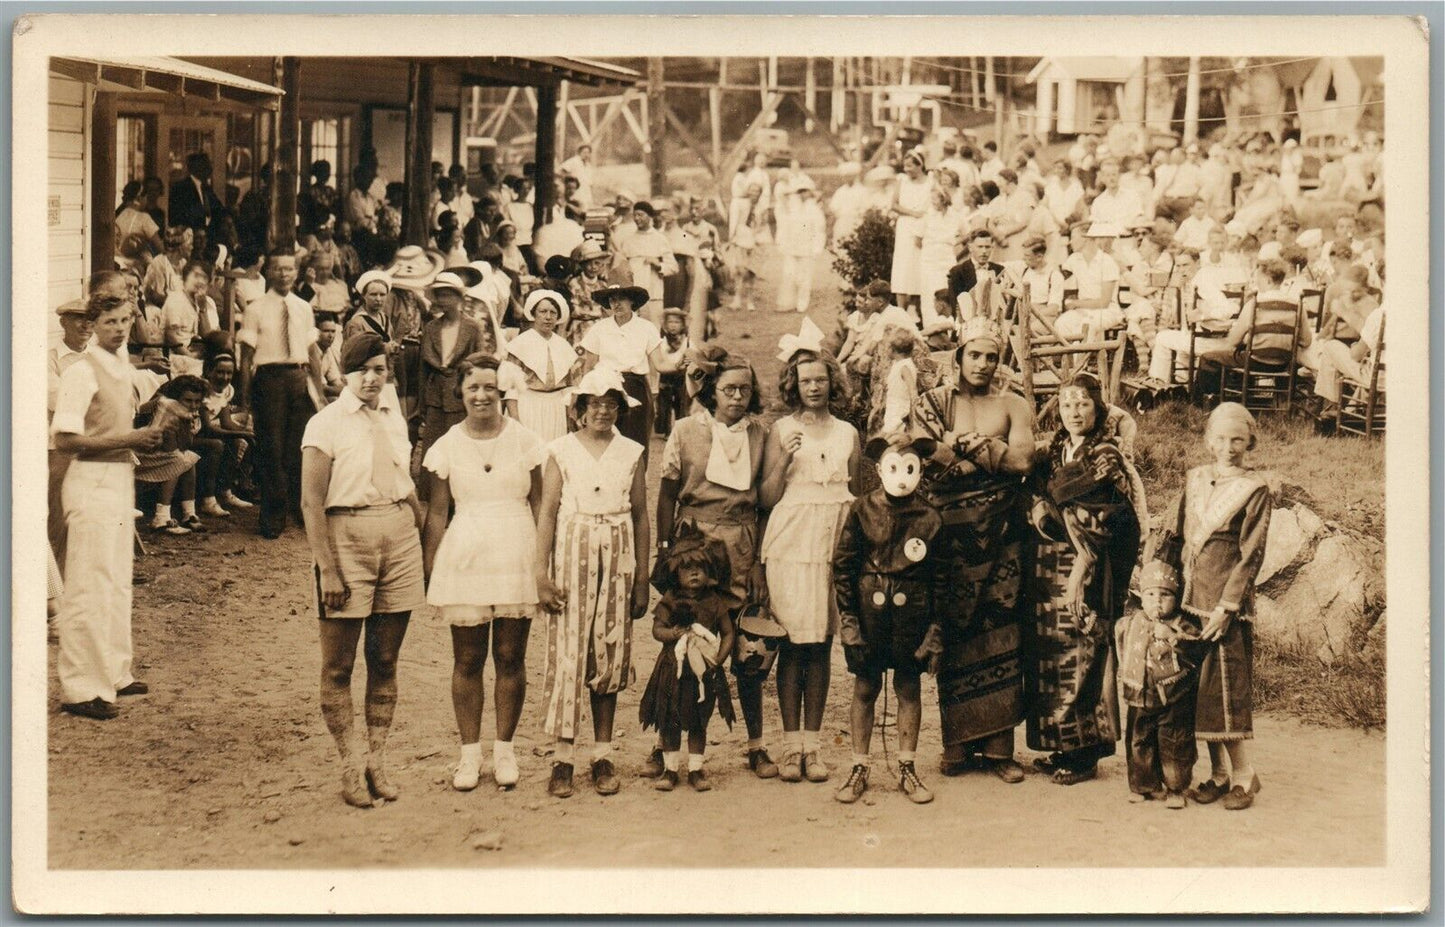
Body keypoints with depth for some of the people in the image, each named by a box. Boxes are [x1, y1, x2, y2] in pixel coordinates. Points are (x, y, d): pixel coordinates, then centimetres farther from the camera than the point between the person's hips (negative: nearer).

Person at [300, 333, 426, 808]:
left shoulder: (393, 415, 10)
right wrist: (327, 569, -15)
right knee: (338, 664, 1)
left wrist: (426, 538, 14)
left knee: (385, 660, 9)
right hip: (347, 540, -5)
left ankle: (377, 761, 17)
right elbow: (311, 502, -9)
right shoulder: (326, 424, -6)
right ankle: (348, 767, 10)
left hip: (399, 539, 5)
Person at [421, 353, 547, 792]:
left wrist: (545, 565, 1)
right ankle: (469, 752, 16)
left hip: (517, 559, 0)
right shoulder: (447, 446, 3)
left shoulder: (525, 442, 2)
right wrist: (429, 572, 3)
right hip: (464, 559, 0)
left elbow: (539, 506, 5)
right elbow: (436, 514, 6)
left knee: (510, 657, 5)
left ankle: (504, 748, 18)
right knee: (467, 660, 5)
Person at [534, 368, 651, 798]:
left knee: (610, 653, 5)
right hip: (572, 553, -2)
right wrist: (542, 574, -6)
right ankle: (562, 758, 1)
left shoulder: (631, 453, 7)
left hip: (618, 558, 2)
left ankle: (603, 755, 13)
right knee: (567, 653, -4)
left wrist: (642, 578, 8)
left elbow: (641, 515, 10)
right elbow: (547, 513, 0)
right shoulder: (561, 451, 2)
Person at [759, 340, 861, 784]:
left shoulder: (847, 433, 13)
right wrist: (784, 459, -11)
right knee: (793, 642, -4)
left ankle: (812, 745, 8)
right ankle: (791, 746, 2)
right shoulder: (781, 431, 5)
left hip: (834, 543, 2)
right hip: (790, 543, -2)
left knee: (821, 644, 3)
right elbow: (767, 498, 2)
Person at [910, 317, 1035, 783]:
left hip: (1002, 532, 0)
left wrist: (965, 443, -6)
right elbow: (926, 463, -4)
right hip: (952, 530, 0)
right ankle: (958, 745, 4)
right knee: (955, 633, -2)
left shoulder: (1013, 406, 12)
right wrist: (990, 453, -6)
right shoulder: (933, 403, 11)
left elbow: (1022, 460, -5)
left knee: (1000, 631, -2)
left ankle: (999, 746, 1)